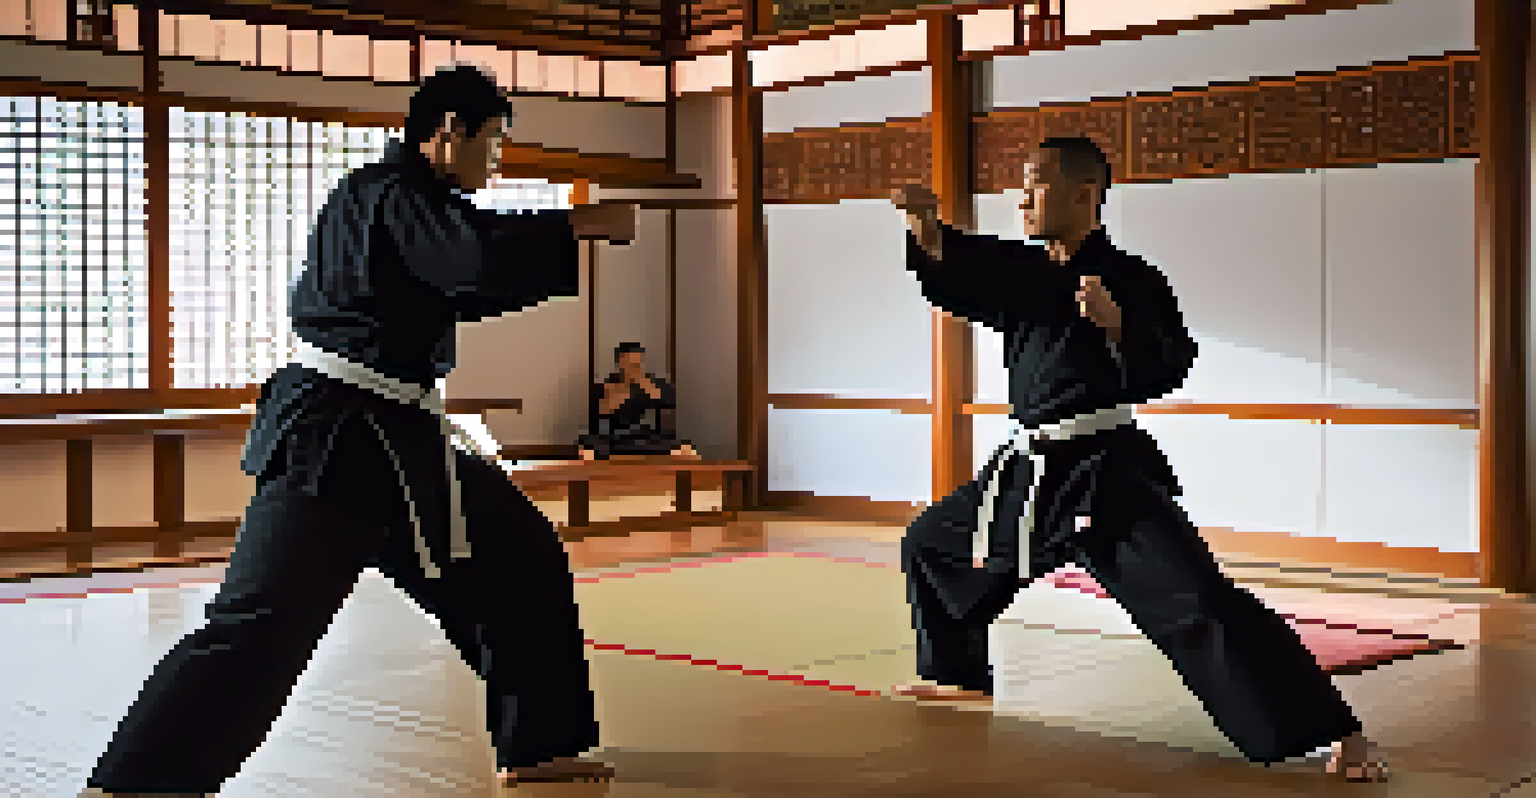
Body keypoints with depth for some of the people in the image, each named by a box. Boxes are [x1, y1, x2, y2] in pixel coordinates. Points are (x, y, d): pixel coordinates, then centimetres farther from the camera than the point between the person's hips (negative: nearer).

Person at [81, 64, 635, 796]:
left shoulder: (408, 197, 17)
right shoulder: (390, 195, -14)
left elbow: (464, 290, 26)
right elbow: (480, 254, -32)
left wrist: (565, 239, 16)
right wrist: (582, 226, -19)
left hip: (396, 436, 11)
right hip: (337, 438, -11)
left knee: (521, 563, 14)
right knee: (261, 624, -16)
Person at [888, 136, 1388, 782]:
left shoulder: (1129, 279, -7)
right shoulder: (1022, 271, 10)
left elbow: (1170, 365, -15)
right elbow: (957, 277, -3)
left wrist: (1115, 323, -31)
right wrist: (930, 236, -23)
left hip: (1108, 474, -7)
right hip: (1028, 473, 8)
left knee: (1196, 604, -20)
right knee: (930, 543, 20)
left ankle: (1336, 735, -19)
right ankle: (960, 675, 40)